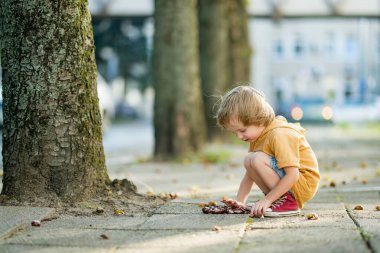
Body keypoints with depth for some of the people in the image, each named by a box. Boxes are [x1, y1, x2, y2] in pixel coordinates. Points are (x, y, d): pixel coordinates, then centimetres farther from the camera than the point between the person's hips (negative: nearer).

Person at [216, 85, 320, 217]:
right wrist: (240, 201, 2)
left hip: (304, 184, -10)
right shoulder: (257, 137, 7)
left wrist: (267, 200, -27)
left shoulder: (280, 136, -23)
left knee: (258, 159, -25)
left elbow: (292, 175, -27)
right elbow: (250, 173, 12)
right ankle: (278, 199, 1)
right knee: (248, 161, 7)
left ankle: (287, 202, -17)